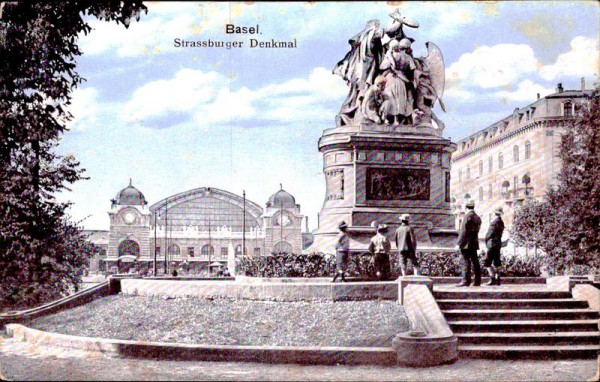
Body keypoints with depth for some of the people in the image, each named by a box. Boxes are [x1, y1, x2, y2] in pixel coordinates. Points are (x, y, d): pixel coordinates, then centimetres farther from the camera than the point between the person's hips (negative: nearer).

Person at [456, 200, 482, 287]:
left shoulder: (468, 216, -13)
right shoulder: (477, 217, 14)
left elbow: (464, 231, -16)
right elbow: (476, 231, 15)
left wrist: (459, 243, -14)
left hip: (466, 243, -8)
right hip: (474, 243, 8)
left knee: (466, 261, -5)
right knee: (475, 261, 10)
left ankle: (466, 280, -5)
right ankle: (477, 280, 13)